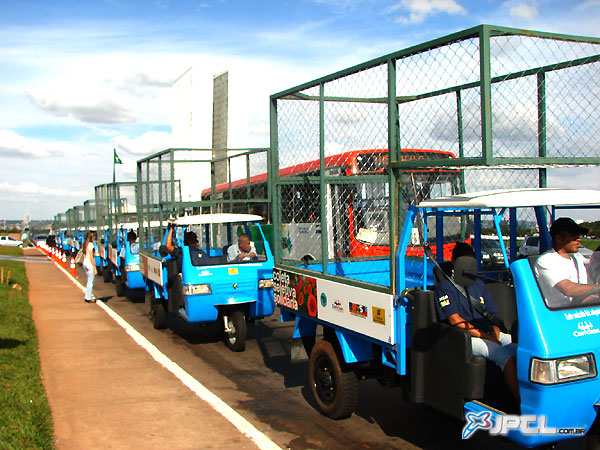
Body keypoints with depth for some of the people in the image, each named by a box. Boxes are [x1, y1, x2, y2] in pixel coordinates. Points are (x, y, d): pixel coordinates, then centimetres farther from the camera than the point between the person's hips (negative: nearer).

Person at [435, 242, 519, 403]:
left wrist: (496, 335, -2)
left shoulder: (478, 284, 24)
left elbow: (493, 315, 21)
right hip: (465, 337, -6)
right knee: (505, 356, -32)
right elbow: (455, 320, -8)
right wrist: (486, 336, -15)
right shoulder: (445, 287, 3)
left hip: (490, 334, 7)